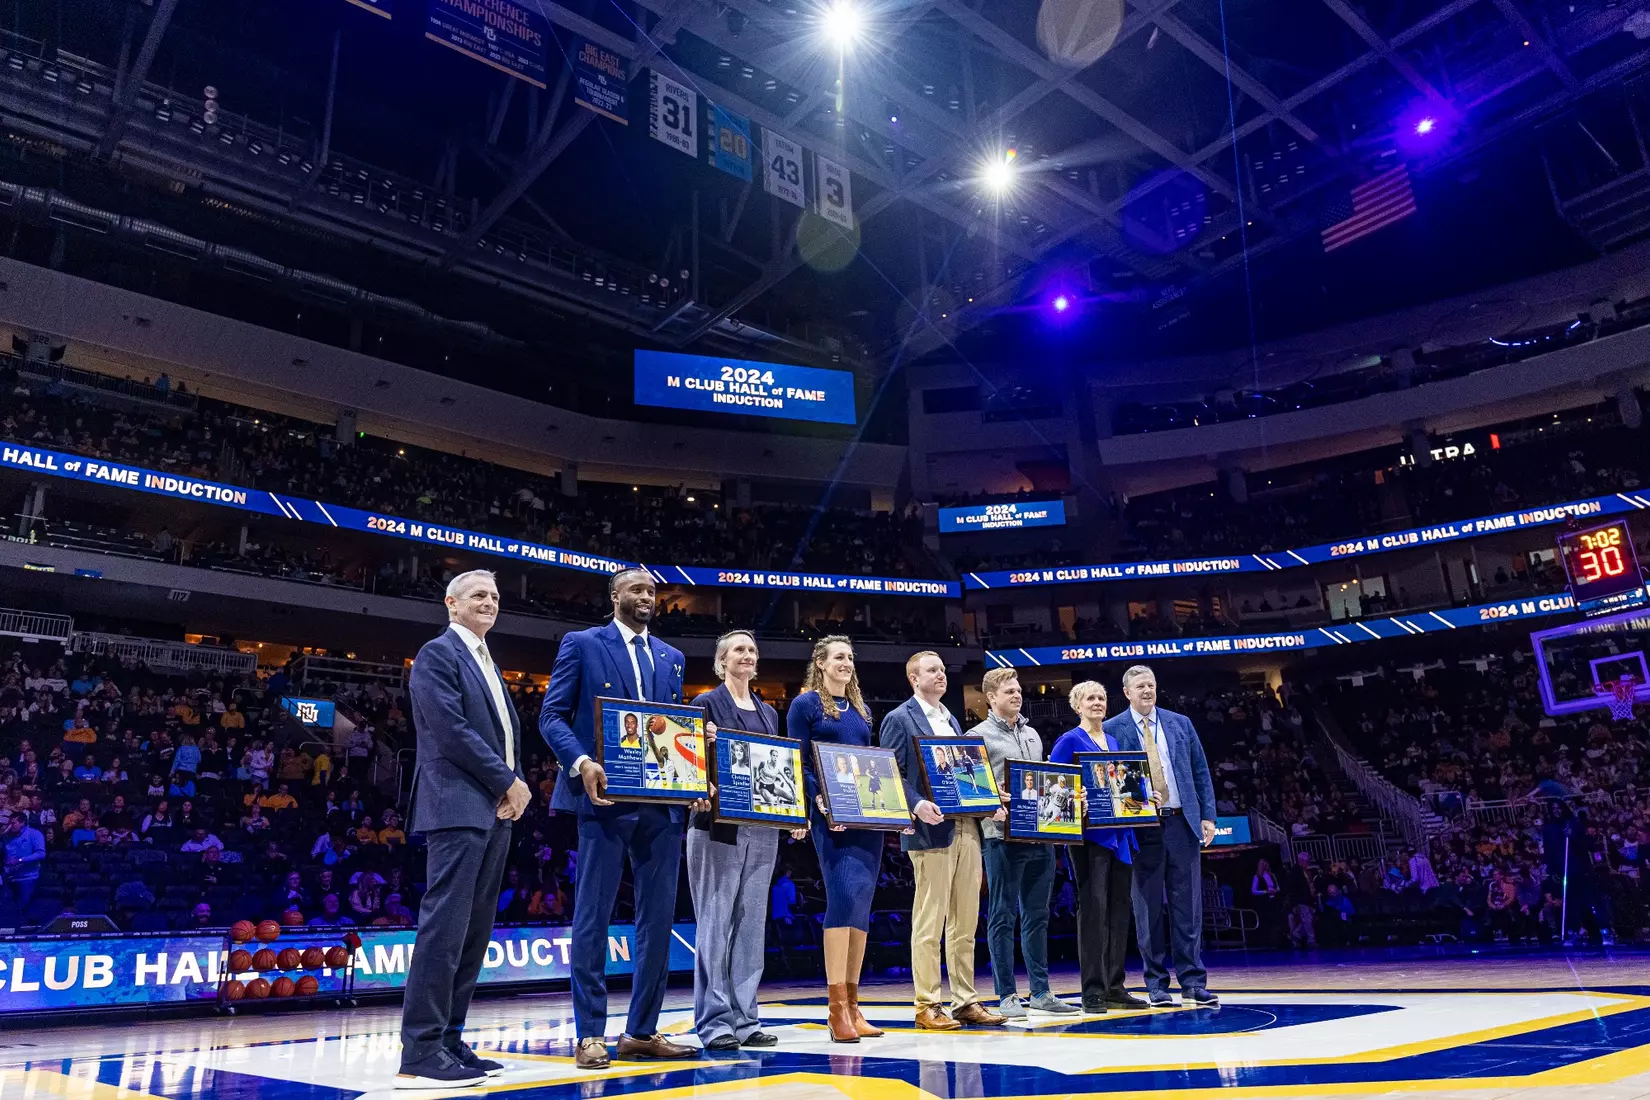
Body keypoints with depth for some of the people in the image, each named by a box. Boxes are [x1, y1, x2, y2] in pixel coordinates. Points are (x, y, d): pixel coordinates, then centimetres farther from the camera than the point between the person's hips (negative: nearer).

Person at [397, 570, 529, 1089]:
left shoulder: (486, 663, 22)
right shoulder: (438, 653, -5)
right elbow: (451, 730, -15)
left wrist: (515, 784, 1)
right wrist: (508, 782, -11)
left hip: (495, 811, 9)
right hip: (458, 807, -9)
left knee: (473, 932, 9)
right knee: (445, 926, -11)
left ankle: (448, 1041, 15)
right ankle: (420, 1054, -7)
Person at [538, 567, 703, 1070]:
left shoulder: (671, 657, 18)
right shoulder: (581, 643, 3)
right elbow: (553, 715, -3)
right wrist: (581, 763, -20)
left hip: (663, 802, 5)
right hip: (606, 797, -5)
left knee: (658, 918, 7)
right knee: (594, 916, 0)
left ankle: (642, 1032, 18)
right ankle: (590, 1035, 9)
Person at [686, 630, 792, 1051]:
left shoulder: (768, 713, 18)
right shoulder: (706, 704, 0)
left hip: (762, 828, 6)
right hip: (718, 827, -5)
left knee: (752, 922, 8)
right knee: (716, 922, -3)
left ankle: (746, 1019, 14)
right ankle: (714, 1021, 5)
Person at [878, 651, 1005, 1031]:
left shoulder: (951, 720, 21)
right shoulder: (899, 719, -2)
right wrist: (916, 804, -25)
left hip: (967, 827, 8)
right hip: (932, 829, -7)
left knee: (965, 922, 10)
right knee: (929, 922, -3)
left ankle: (965, 1001, 18)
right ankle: (927, 1006, 4)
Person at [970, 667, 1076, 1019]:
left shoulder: (1032, 735, 18)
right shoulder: (979, 736, -2)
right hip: (1003, 836, -6)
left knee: (1037, 915, 11)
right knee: (1003, 916, 0)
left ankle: (1041, 993, 19)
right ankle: (1006, 996, 7)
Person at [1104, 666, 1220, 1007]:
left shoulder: (1180, 723, 11)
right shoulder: (1113, 730, 2)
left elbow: (1201, 773, 11)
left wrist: (1207, 816, 3)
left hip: (1182, 823, 2)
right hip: (1141, 827, -2)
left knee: (1188, 906, 4)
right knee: (1148, 908, 3)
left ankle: (1193, 982, 12)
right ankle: (1156, 984, 12)